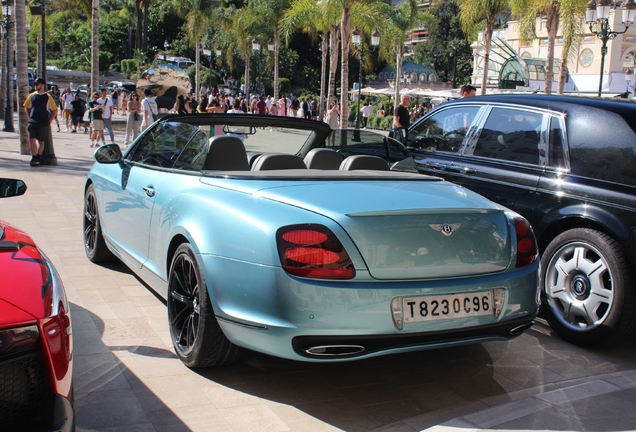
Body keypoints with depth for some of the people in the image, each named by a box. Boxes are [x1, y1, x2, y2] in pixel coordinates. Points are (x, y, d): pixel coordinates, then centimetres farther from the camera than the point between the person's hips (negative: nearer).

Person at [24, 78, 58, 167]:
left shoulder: (48, 97, -3)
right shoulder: (31, 96, 6)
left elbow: (55, 110, 0)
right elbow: (27, 107, 19)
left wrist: (49, 121, -3)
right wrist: (30, 118, 10)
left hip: (43, 123, -2)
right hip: (32, 122, 2)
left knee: (41, 141, 6)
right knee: (32, 139, -9)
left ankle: (38, 158, 19)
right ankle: (34, 158, -2)